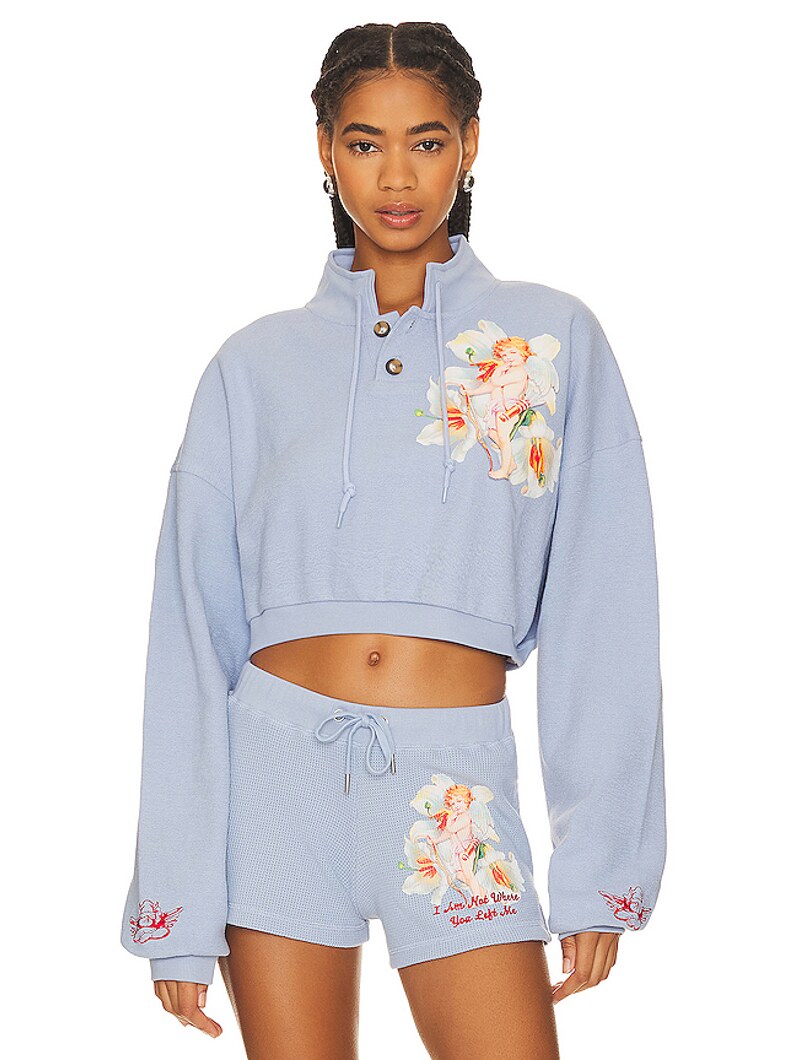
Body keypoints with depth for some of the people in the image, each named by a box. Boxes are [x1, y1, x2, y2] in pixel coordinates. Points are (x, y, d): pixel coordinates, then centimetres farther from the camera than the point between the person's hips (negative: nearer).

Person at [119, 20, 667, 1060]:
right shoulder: (255, 364, 6)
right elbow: (192, 635, 4)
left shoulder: (553, 338, 4)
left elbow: (603, 617, 2)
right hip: (276, 767, 1)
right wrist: (175, 908, 0)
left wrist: (602, 865, -3)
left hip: (455, 786, -1)